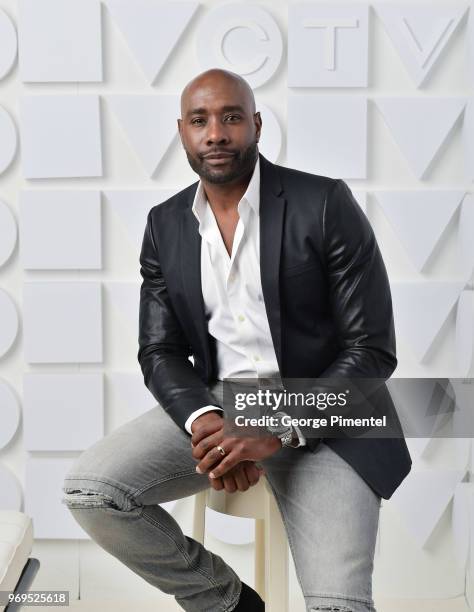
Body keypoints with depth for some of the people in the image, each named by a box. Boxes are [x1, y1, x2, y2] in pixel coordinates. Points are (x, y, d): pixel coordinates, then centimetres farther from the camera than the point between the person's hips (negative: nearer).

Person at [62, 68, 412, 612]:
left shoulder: (325, 204, -9)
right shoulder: (165, 225, 5)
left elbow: (373, 349, -10)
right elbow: (160, 352, 5)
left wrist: (276, 431, -22)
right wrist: (203, 421, -18)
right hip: (214, 403, 5)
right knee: (88, 491, -17)